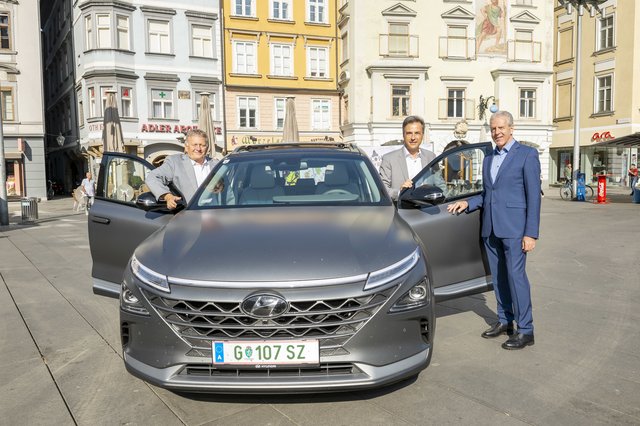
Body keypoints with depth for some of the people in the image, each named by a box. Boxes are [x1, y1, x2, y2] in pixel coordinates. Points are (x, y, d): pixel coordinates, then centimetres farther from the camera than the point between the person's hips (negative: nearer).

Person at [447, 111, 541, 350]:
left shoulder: (527, 155, -3)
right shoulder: (489, 159, 17)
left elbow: (533, 195, -8)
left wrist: (531, 233, -13)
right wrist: (468, 203, 4)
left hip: (514, 227, -6)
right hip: (490, 227, 6)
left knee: (515, 275, -6)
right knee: (498, 276, 12)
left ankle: (525, 330, 3)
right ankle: (504, 321, 25)